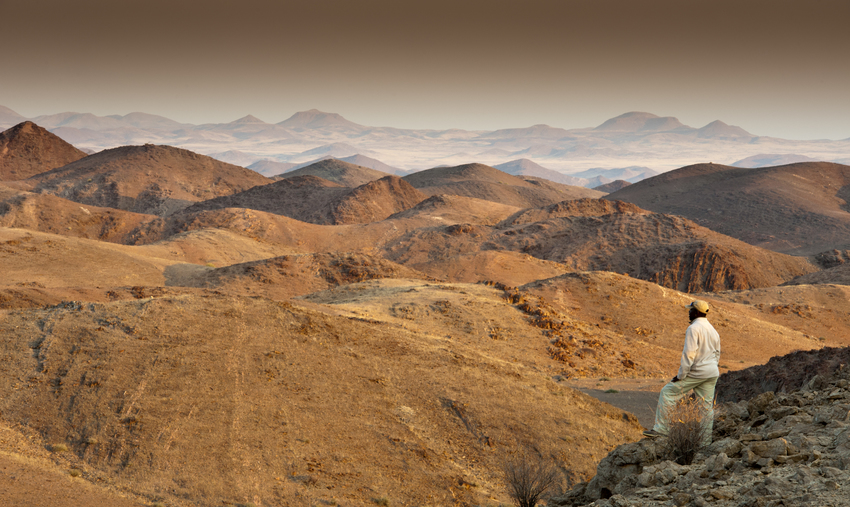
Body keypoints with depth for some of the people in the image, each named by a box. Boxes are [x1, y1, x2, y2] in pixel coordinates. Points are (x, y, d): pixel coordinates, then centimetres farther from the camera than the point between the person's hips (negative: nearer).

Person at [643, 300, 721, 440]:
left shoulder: (693, 328, -15)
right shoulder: (713, 330, 14)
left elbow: (689, 354, -20)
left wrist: (681, 375, -15)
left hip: (696, 372, -8)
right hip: (712, 374, 8)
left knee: (668, 393, 0)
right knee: (707, 406, 9)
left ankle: (661, 429, -2)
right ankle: (706, 441, 11)